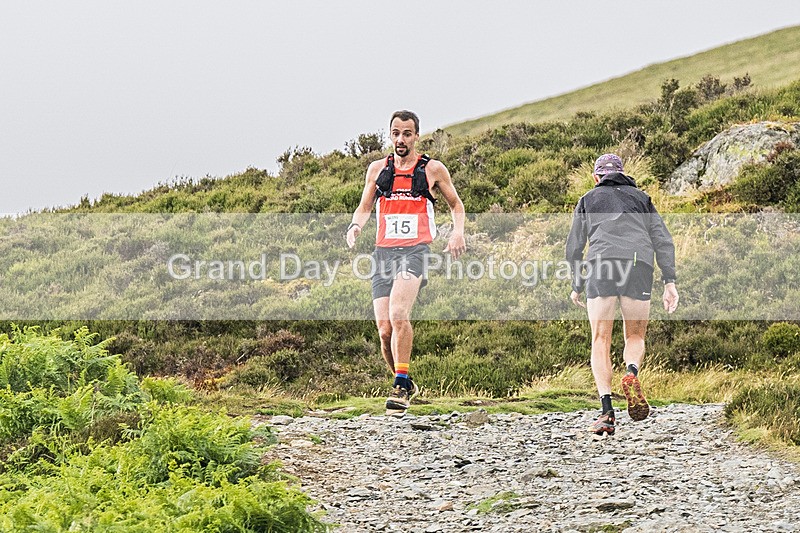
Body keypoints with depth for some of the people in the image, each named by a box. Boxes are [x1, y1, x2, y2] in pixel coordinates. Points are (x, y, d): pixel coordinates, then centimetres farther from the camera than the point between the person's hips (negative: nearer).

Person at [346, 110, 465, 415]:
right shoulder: (377, 169, 14)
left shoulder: (433, 169, 7)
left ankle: (401, 384, -24)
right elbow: (364, 208, 21)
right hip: (384, 251, 4)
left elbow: (455, 204, 18)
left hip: (416, 250, -4)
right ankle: (406, 387, 17)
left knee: (398, 314, -28)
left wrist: (458, 231, -1)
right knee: (385, 329, -3)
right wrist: (355, 225, -2)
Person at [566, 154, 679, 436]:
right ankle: (632, 374, -19)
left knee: (600, 342, 2)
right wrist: (669, 282, 8)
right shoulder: (641, 198, 28)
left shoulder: (588, 200, 25)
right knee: (635, 337, 15)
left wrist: (576, 285, 31)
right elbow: (663, 240, 15)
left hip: (601, 266, -1)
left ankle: (606, 412, -14)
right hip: (639, 264, 1)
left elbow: (574, 246, 20)